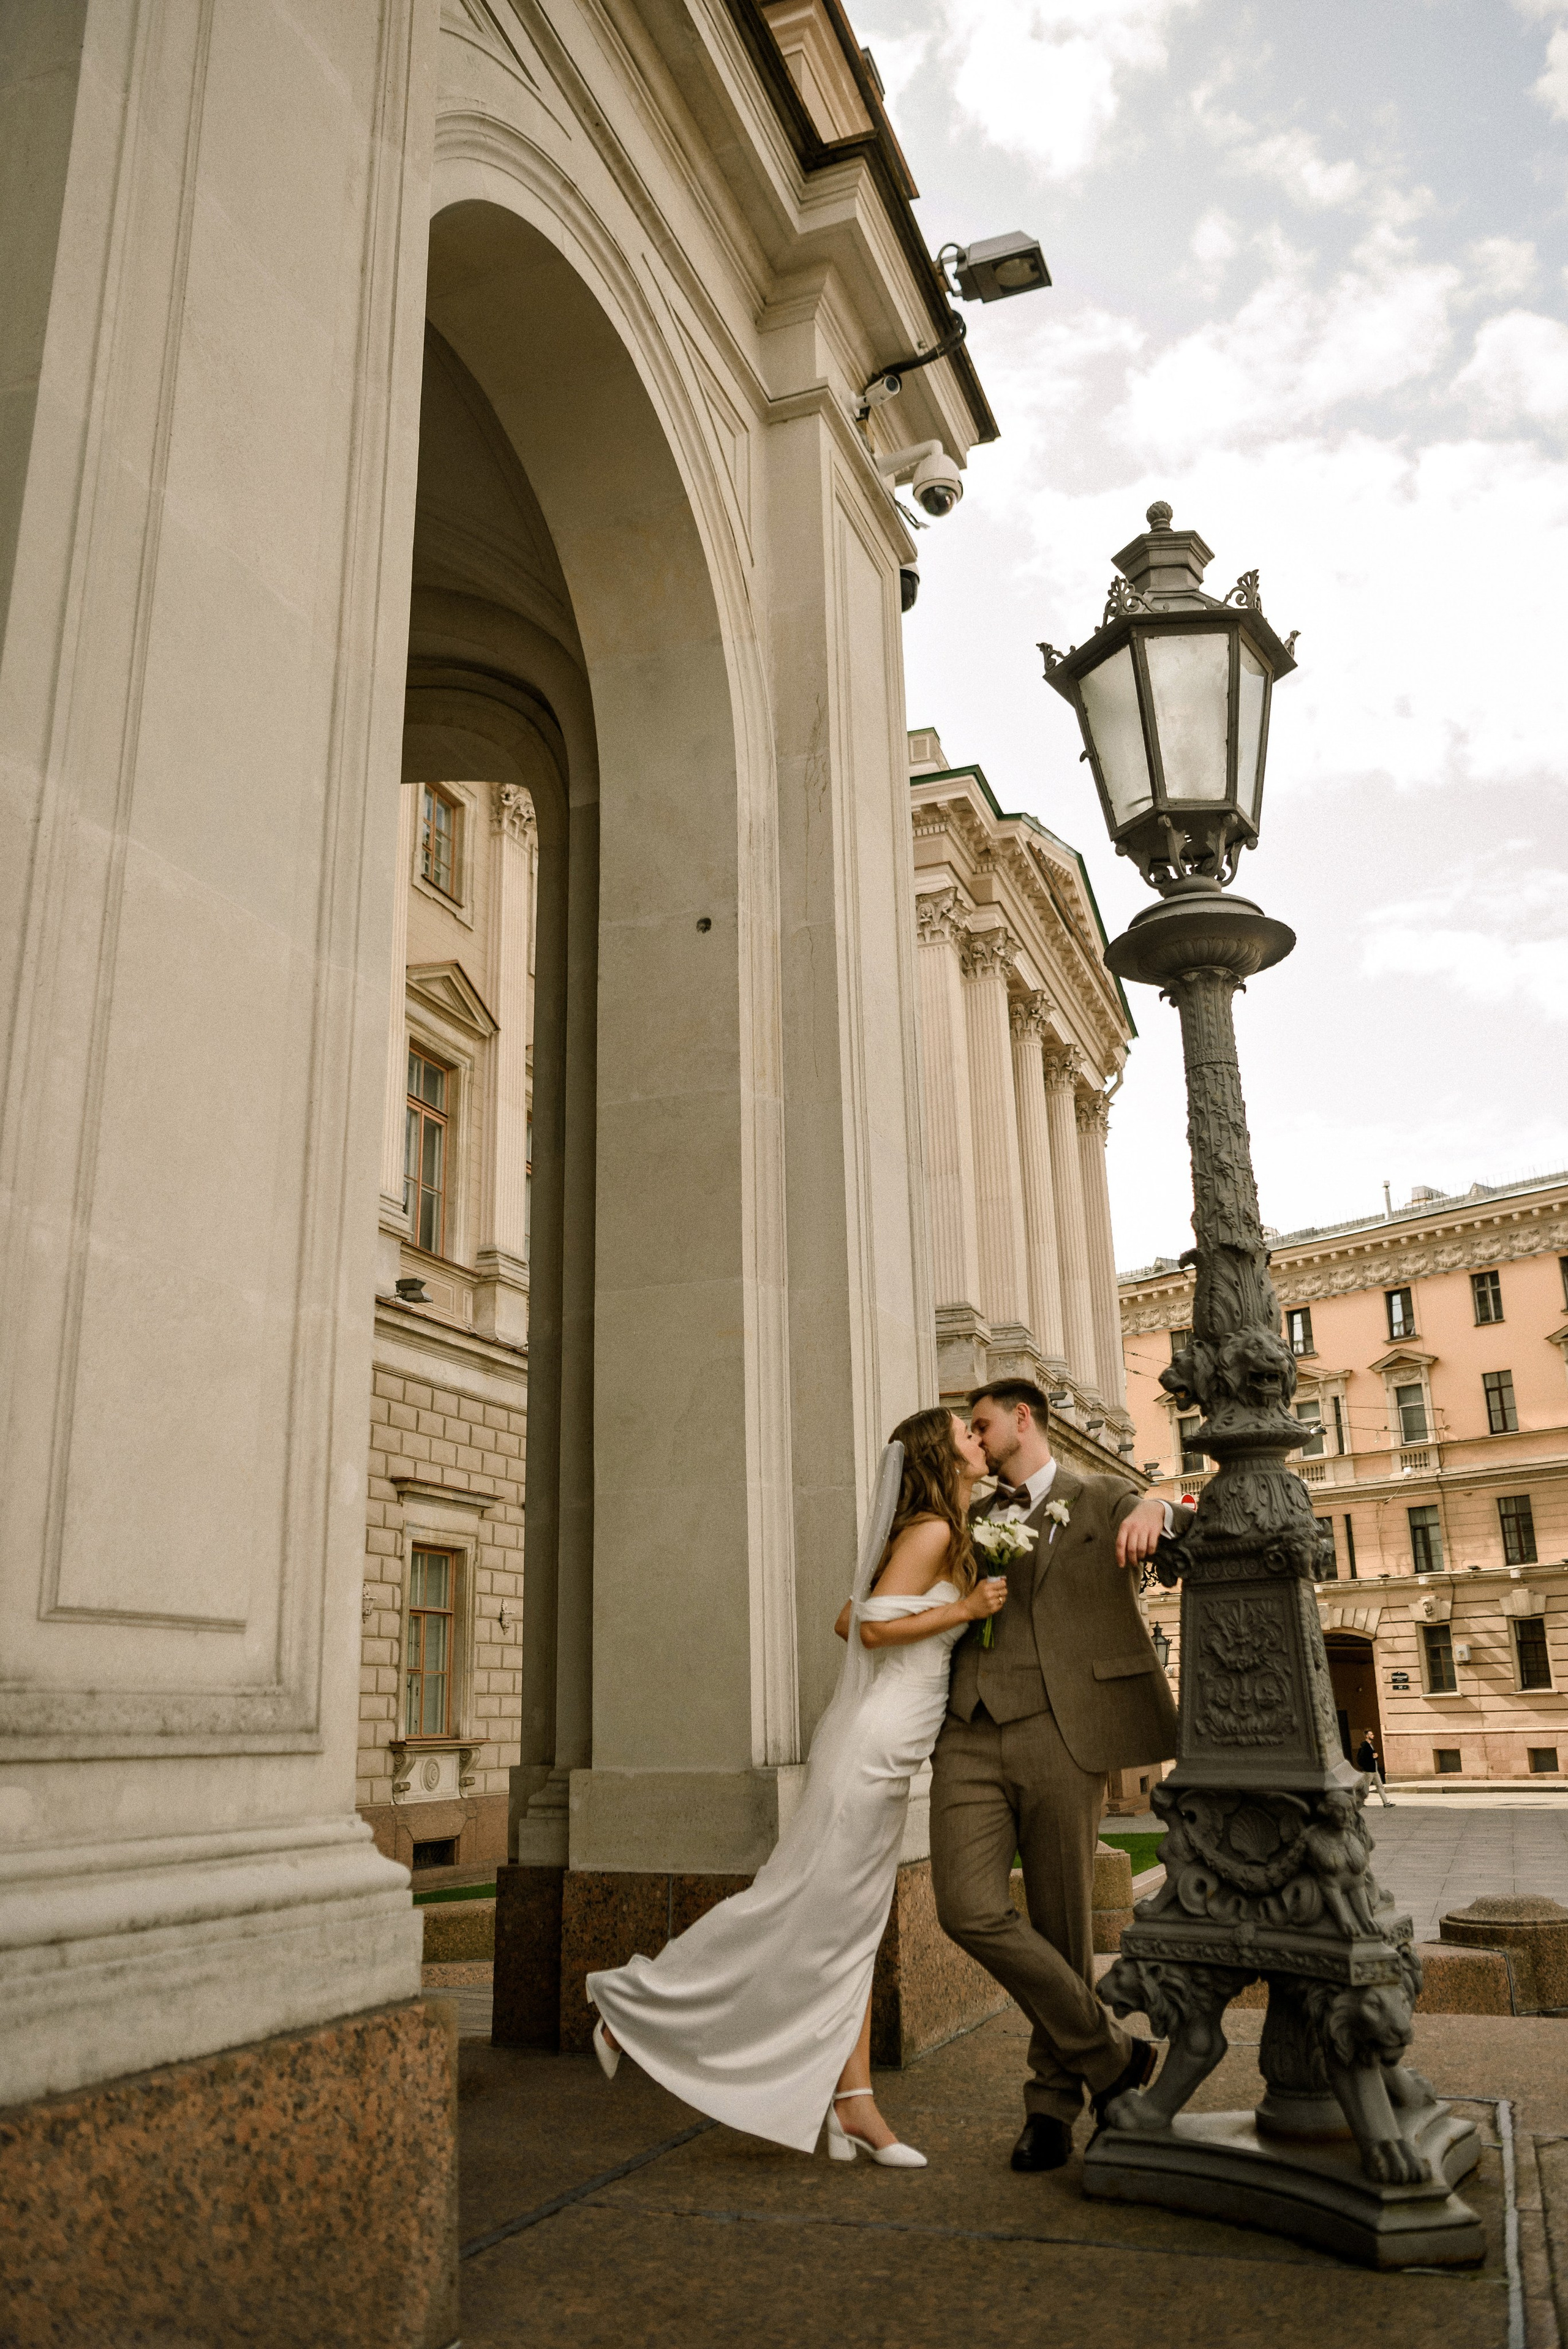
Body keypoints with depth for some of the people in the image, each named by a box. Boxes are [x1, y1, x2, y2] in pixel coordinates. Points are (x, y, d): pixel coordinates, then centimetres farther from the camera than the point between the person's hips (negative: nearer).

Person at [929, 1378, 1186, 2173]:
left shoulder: (1102, 1500, 10)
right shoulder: (972, 1521, 23)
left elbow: (1185, 1531, -7)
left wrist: (1156, 1511, -30)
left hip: (1060, 1734, -3)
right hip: (970, 1739, 3)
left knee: (1061, 1926, 2)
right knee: (968, 1911, -12)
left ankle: (1052, 2100, 25)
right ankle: (1108, 2053, 7)